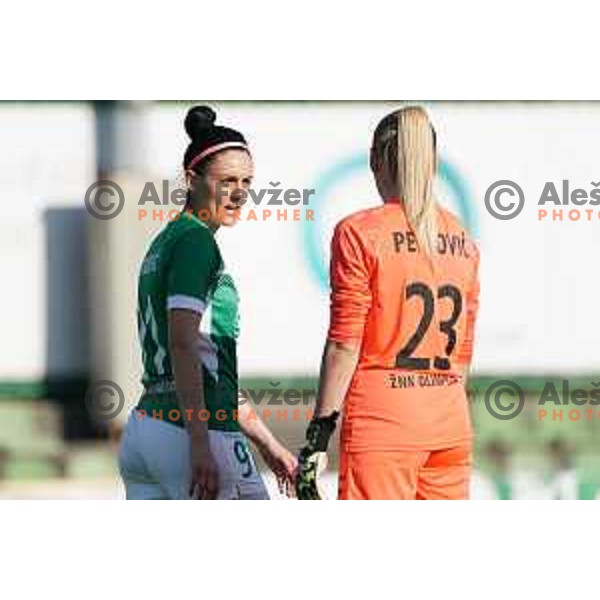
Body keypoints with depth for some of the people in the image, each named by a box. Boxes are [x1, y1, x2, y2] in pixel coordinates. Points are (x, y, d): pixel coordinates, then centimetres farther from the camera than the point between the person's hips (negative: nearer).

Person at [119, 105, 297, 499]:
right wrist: (200, 447, -26)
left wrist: (268, 445, 28)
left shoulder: (163, 243, 20)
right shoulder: (196, 241, -8)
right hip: (196, 433, -9)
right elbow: (182, 345, -20)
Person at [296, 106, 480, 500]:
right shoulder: (461, 239, 11)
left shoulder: (360, 233, -5)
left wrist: (319, 436, -6)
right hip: (452, 423, 5)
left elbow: (344, 345, -8)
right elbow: (464, 349, 15)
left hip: (383, 417, -5)